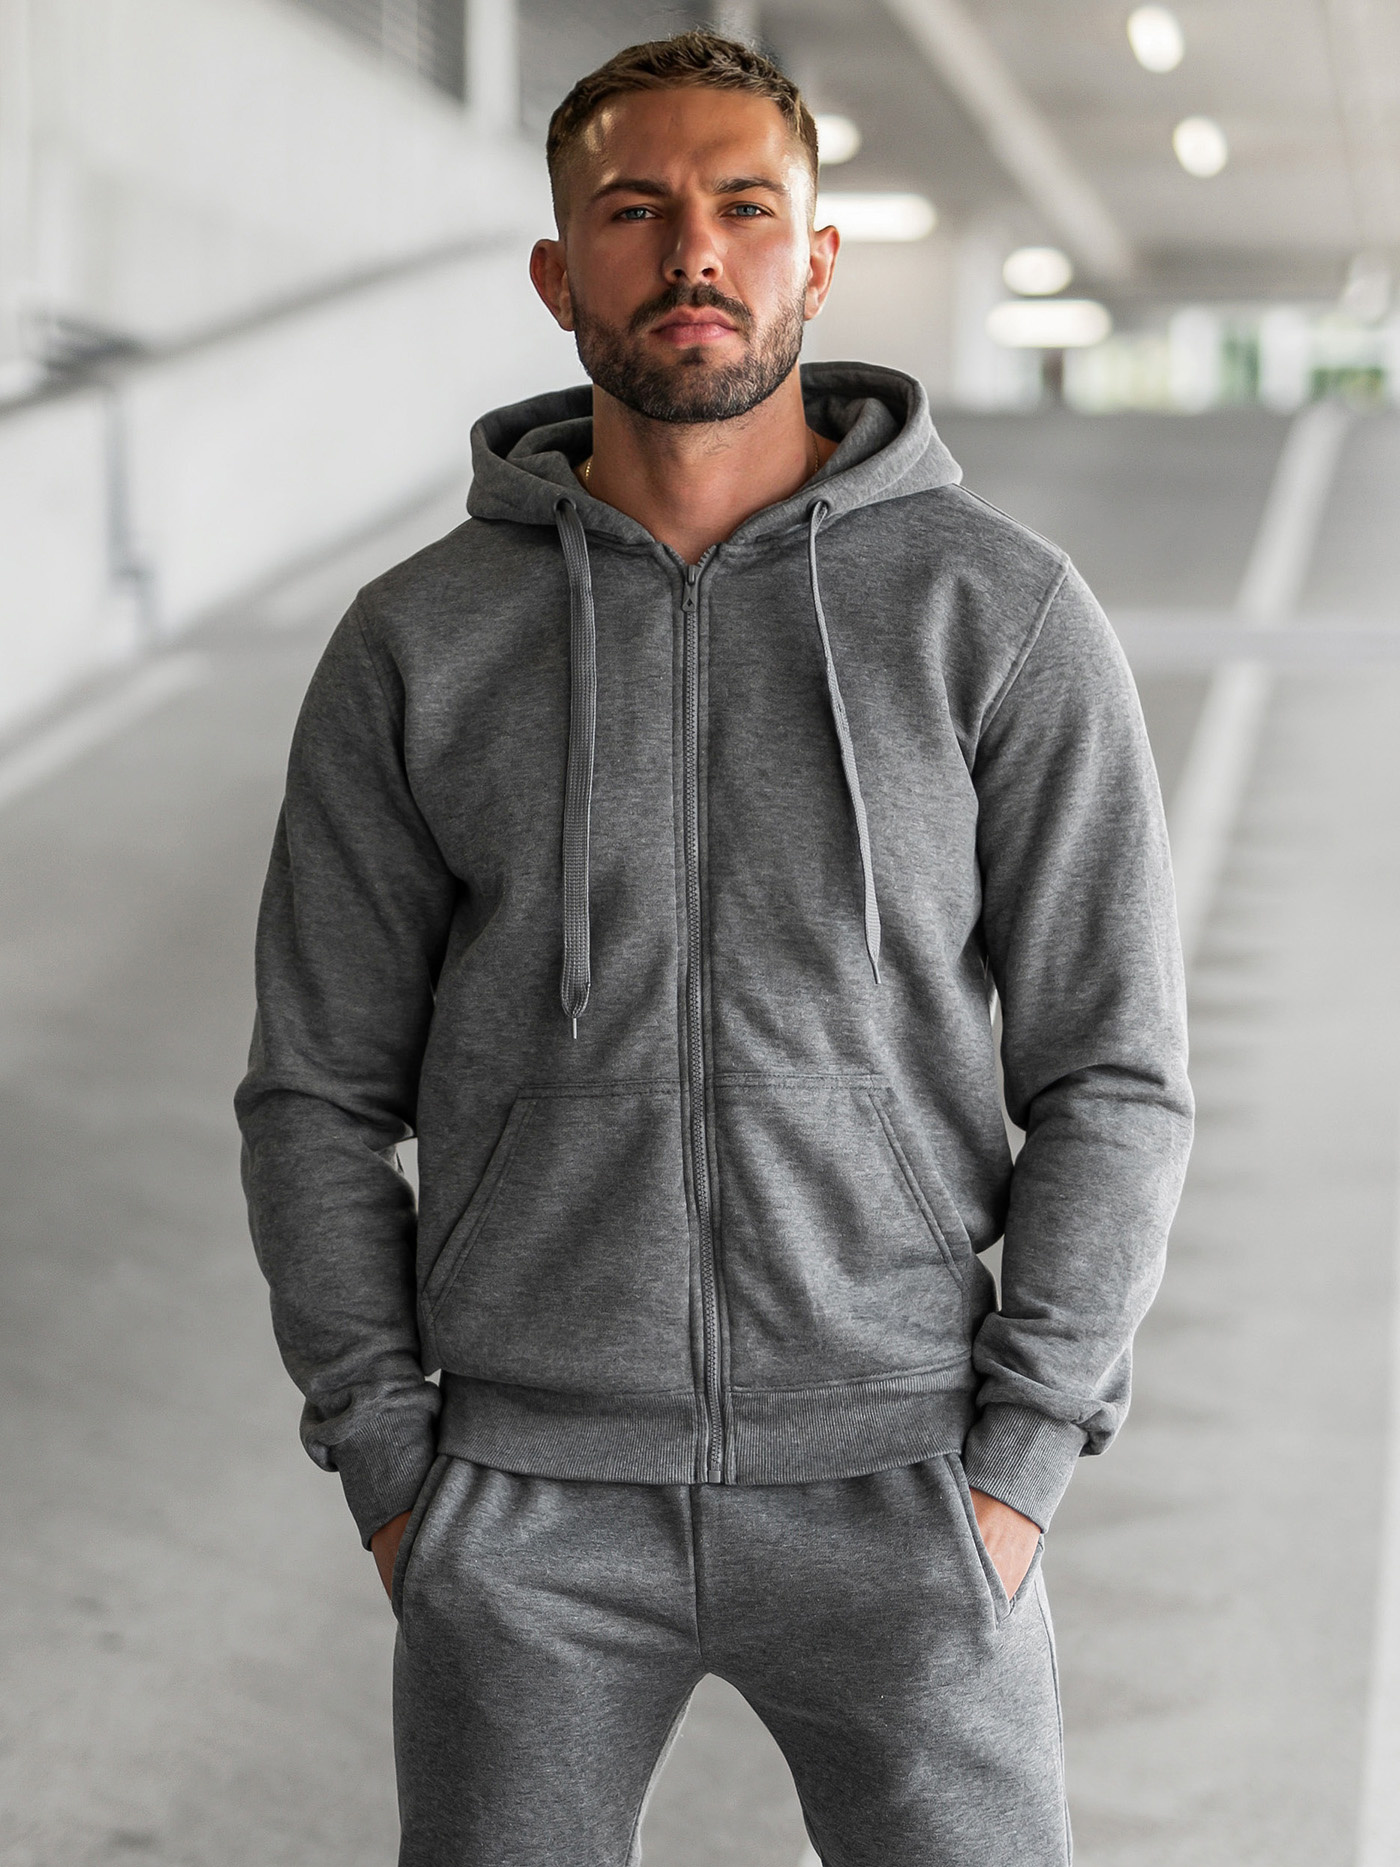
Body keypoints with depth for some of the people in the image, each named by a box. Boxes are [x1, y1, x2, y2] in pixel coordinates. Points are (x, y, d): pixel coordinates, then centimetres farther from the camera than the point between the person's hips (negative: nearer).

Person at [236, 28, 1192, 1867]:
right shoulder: (417, 645, -1)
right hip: (534, 1491, 1)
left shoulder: (1004, 617, -5)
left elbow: (1108, 1072, -4)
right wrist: (394, 1477, -3)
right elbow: (322, 1090, 4)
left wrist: (1016, 1469, -10)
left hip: (885, 1478, -1)